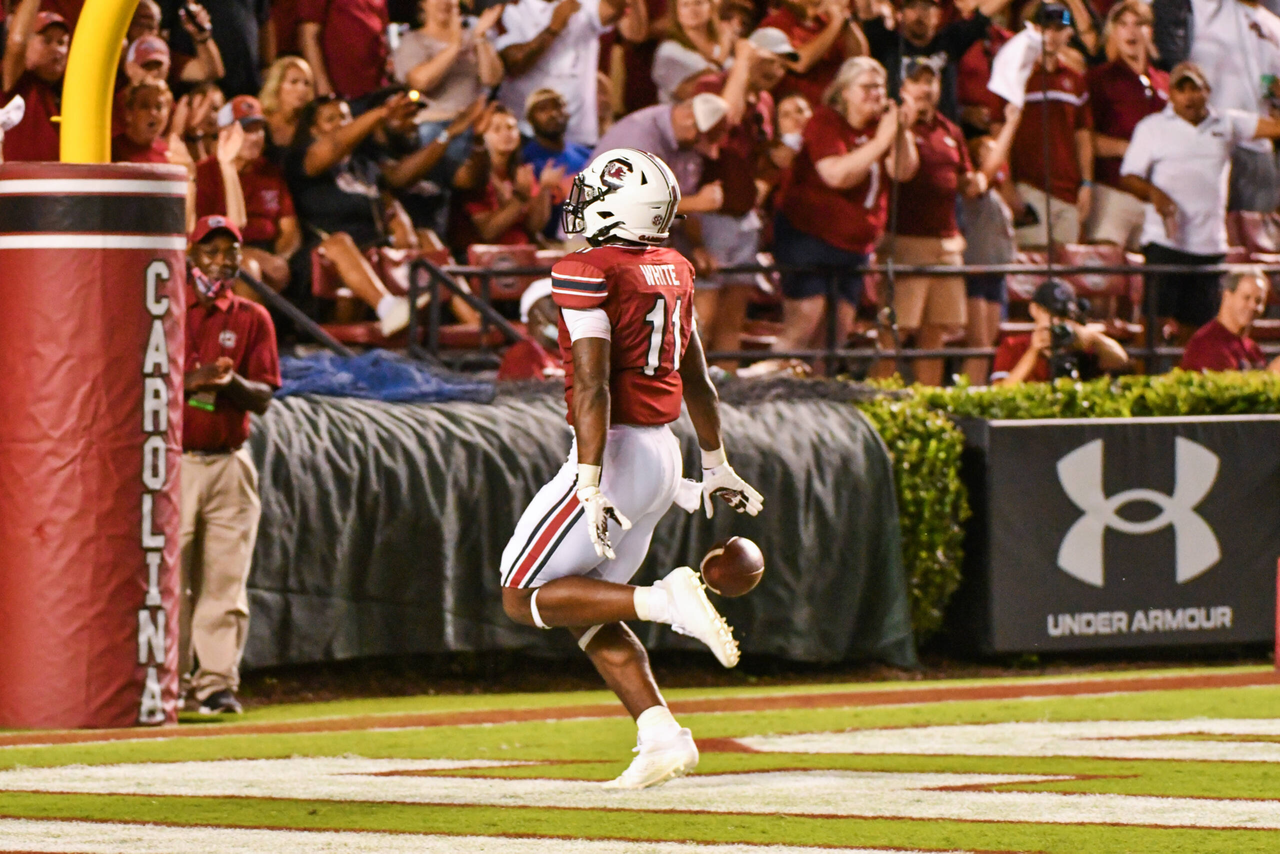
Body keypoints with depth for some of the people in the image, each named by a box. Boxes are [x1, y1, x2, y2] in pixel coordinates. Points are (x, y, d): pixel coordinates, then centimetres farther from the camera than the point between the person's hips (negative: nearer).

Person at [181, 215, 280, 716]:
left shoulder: (252, 319, 10)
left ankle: (218, 683, 1)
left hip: (229, 464, 2)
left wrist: (230, 382, -18)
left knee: (224, 581, -2)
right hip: (172, 462, -2)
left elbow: (263, 397, 2)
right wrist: (190, 380, -19)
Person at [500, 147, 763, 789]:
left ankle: (665, 601, -15)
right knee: (587, 611, 15)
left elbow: (592, 388, -21)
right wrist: (717, 466, 29)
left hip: (615, 451, -8)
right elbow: (696, 379, 20)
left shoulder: (587, 276, -14)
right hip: (662, 451, 8)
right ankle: (662, 737, 4)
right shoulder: (673, 272, 11)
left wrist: (590, 488, -23)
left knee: (525, 597, 1)